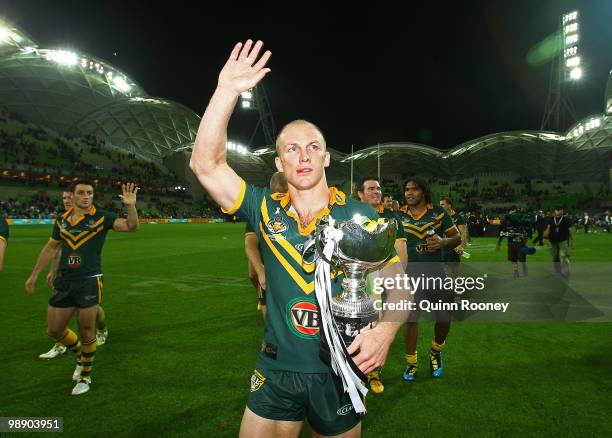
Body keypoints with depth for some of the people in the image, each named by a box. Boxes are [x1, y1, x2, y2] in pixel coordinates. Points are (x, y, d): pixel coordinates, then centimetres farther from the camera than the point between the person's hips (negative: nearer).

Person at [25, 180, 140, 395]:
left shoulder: (101, 217, -7)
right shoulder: (62, 220, 6)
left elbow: (132, 226, -19)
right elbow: (51, 248, 18)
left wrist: (131, 206, -37)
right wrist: (34, 275, 21)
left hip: (89, 282, -4)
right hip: (64, 282, 5)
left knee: (86, 331, 4)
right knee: (54, 330, 11)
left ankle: (85, 376, 26)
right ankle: (81, 356, 39)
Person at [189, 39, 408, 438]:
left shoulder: (362, 217, -8)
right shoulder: (266, 210, -5)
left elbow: (397, 287, -5)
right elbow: (205, 164, -15)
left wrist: (385, 330, -25)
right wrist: (227, 91, -22)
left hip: (339, 374, 0)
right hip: (276, 372, 1)